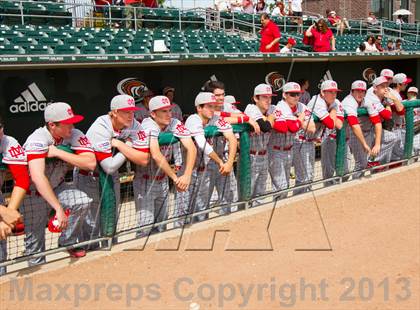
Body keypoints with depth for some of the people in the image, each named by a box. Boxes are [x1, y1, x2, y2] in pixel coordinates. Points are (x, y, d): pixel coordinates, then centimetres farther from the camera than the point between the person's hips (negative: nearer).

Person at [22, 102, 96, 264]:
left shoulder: (75, 135, -15)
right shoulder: (38, 139, -29)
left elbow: (90, 163, -27)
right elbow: (37, 177, -44)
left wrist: (58, 152, -30)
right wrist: (58, 208, -50)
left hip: (57, 187, 4)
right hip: (33, 192, -3)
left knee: (83, 201, -22)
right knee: (34, 238, -2)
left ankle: (69, 241, 0)